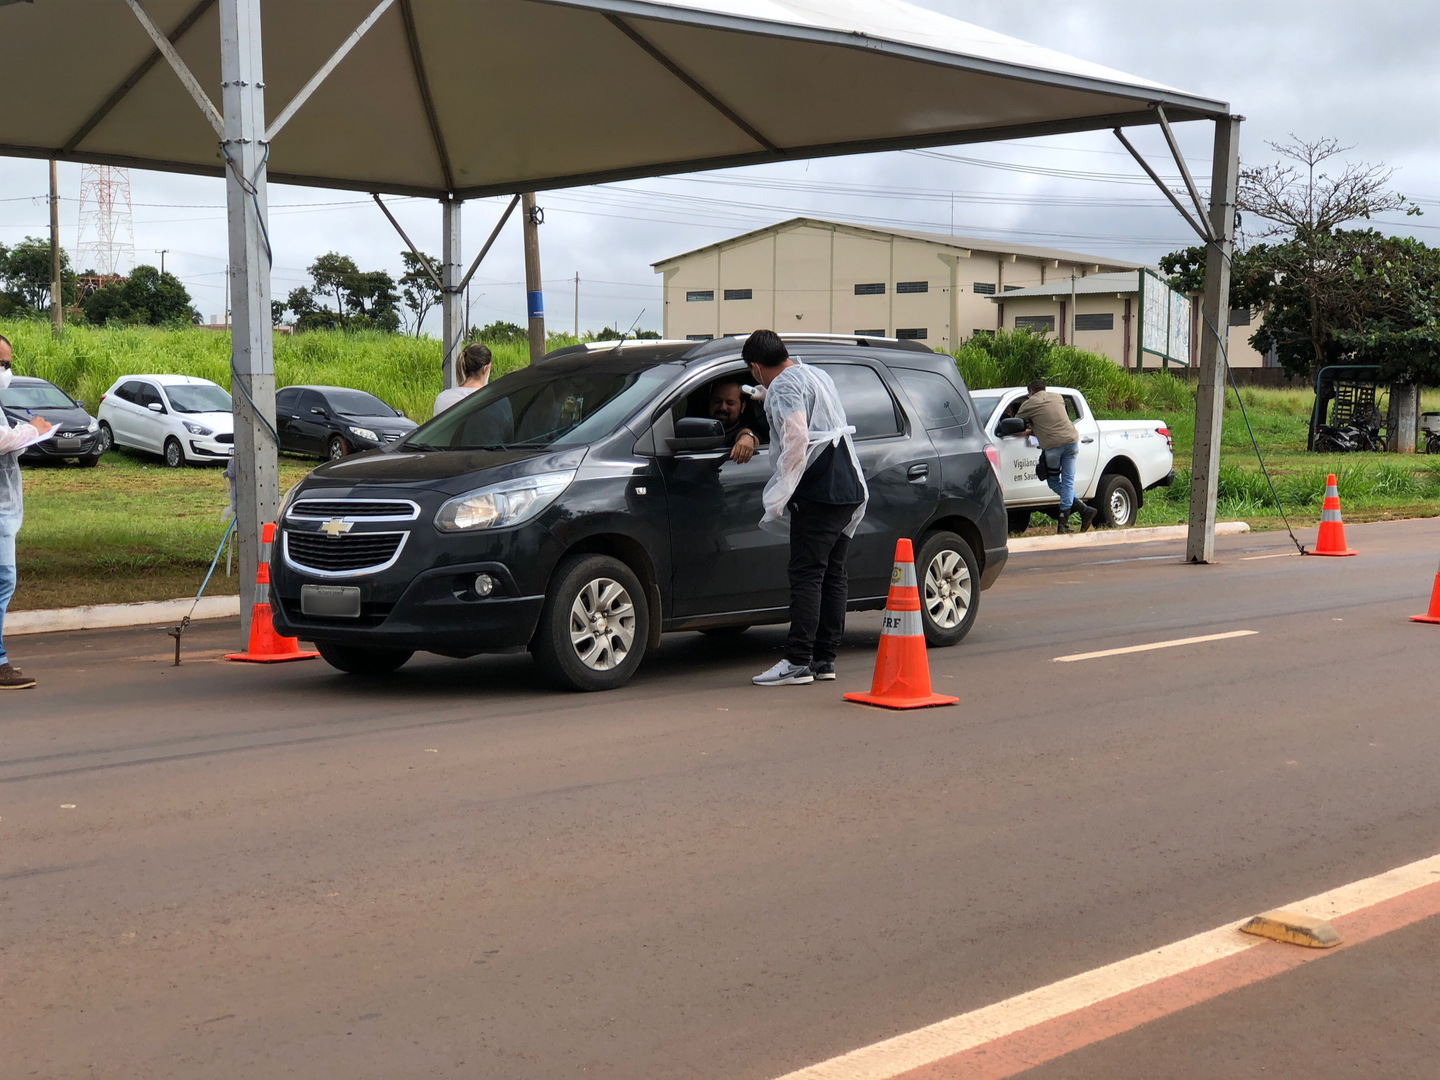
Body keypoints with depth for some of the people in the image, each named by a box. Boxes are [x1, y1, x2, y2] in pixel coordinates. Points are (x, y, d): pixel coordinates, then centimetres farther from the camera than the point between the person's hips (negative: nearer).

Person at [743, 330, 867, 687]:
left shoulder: (784, 386, -8)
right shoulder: (816, 374, 20)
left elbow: (797, 440, -20)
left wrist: (778, 500, -17)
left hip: (819, 493, -9)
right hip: (849, 490, 9)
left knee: (806, 576, -9)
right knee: (833, 574, 9)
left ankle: (798, 661, -10)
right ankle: (824, 658, 13)